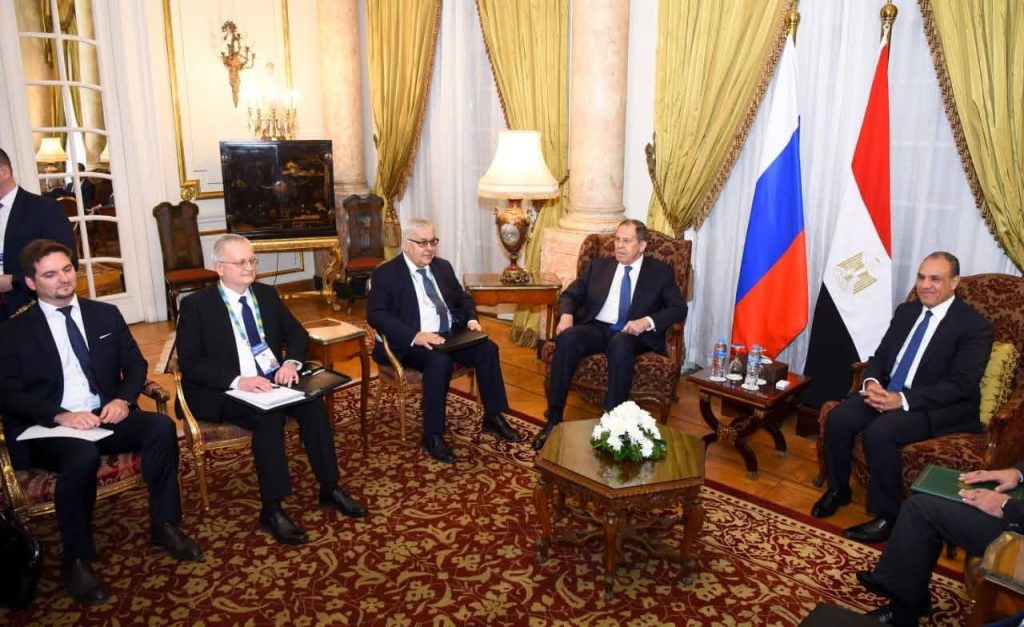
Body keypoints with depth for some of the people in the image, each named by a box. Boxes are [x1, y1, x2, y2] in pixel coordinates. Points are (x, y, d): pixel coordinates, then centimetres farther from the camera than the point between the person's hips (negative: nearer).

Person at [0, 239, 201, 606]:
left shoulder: (105, 314, 13)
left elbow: (136, 364, 12)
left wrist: (123, 399, -10)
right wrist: (61, 415, -20)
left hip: (106, 417, 3)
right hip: (48, 429, -3)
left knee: (162, 426, -27)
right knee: (83, 456, -37)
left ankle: (163, 524, -11)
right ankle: (76, 561, -18)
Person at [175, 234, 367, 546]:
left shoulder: (267, 294, 10)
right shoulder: (196, 305, -5)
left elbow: (297, 333, 11)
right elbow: (190, 364, -12)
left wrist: (291, 362, -12)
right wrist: (237, 380, -26)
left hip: (272, 381, 5)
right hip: (223, 391, -4)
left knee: (313, 403, -24)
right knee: (269, 416, -33)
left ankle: (330, 488, -11)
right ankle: (271, 511, -23)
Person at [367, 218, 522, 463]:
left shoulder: (443, 266, 14)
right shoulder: (386, 273, -4)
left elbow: (462, 298, 23)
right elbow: (376, 315, -15)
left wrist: (471, 319, -1)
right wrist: (415, 336, -28)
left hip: (450, 335, 6)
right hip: (411, 343, -6)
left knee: (488, 349, -17)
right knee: (440, 361, -35)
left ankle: (493, 418, -4)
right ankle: (433, 435, -21)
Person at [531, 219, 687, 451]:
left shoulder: (660, 271, 11)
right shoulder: (599, 265, 19)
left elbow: (679, 308, 4)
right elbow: (570, 294, 17)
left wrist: (648, 321, -14)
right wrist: (566, 315, -7)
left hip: (633, 335, -2)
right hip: (596, 328, 3)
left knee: (620, 345, -39)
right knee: (566, 338, -31)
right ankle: (554, 419, -27)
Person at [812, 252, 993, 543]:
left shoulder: (975, 326, -9)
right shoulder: (906, 311, 11)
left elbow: (961, 384, -18)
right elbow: (880, 356, 12)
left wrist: (903, 399, -27)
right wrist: (872, 383, -12)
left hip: (940, 407, -6)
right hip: (887, 392, 6)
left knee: (879, 432, -32)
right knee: (838, 418, -18)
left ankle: (887, 516, -13)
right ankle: (838, 489, 6)